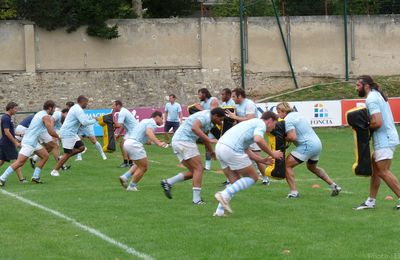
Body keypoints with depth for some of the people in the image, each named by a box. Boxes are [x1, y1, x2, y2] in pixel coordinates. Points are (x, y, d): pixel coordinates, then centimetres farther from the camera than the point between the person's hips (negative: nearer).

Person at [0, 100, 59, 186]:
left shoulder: (40, 113, 17)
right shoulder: (46, 116, -12)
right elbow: (51, 132, -16)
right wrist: (58, 136, 3)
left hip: (33, 142, 10)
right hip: (29, 142, -10)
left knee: (45, 156, 12)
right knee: (20, 162, -14)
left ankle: (35, 177, 12)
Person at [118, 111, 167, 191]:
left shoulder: (146, 121, 23)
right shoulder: (152, 123, -6)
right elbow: (149, 133, -27)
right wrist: (158, 143, -39)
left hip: (128, 142, 10)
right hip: (134, 144, -10)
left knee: (140, 165, 23)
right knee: (143, 167, 1)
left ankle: (125, 177, 10)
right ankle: (132, 186, 5)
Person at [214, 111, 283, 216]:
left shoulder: (253, 123, 31)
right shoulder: (261, 124, 3)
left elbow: (246, 150, 28)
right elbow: (258, 140, -18)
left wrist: (262, 160, 27)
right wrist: (272, 154, -7)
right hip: (231, 150, -9)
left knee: (235, 182, 18)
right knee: (253, 177, 5)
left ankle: (220, 211, 10)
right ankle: (225, 194, -8)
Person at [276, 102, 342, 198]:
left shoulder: (287, 120, -12)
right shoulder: (297, 114, 16)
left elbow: (293, 137, -22)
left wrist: (284, 139, -3)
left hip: (307, 146, -9)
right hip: (318, 143, 9)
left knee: (287, 165, -4)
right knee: (312, 167, 31)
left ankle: (294, 192, -9)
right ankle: (334, 186, 30)